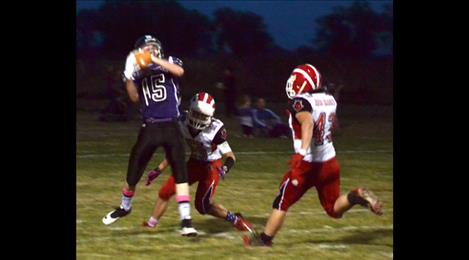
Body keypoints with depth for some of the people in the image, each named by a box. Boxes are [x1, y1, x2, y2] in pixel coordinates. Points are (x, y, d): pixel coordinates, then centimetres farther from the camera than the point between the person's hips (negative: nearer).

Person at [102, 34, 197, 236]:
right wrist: (129, 77, -15)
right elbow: (134, 98, -3)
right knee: (134, 172, 8)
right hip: (149, 128, 2)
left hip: (171, 127, -2)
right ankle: (125, 207, 36)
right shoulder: (139, 72, 8)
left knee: (180, 173, -8)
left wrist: (155, 60, -21)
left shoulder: (169, 62, 5)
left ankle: (185, 219, -8)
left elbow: (179, 71, -18)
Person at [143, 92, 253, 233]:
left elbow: (230, 156, -23)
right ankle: (151, 224, 8)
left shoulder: (216, 130, -28)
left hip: (211, 168, -5)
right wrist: (158, 170, 2)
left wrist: (224, 169, -45)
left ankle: (235, 219, 14)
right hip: (194, 164, 5)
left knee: (202, 206, -5)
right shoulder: (185, 126, -12)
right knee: (165, 191, -5)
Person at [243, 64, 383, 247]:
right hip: (330, 162, 6)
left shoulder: (301, 102, -15)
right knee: (335, 210, 15)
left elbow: (308, 123, -35)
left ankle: (265, 239, 20)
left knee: (282, 203, 11)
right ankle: (356, 196, -11)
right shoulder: (330, 100, 5)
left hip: (308, 164, -6)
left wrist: (302, 152, -46)